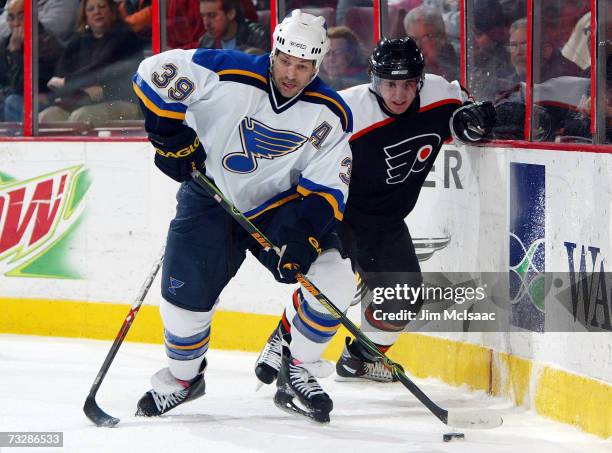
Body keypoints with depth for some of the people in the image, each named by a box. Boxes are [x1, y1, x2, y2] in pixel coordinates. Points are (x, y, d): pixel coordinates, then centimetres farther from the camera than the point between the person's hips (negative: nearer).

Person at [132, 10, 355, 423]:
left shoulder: (330, 116, -12)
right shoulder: (227, 74, -21)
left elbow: (327, 188, -12)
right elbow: (154, 74, -16)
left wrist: (304, 235, -28)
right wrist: (172, 137, -18)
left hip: (279, 207, 2)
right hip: (212, 200, -1)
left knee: (335, 274, -18)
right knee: (186, 297, -7)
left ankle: (299, 372, -1)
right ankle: (183, 377, 23)